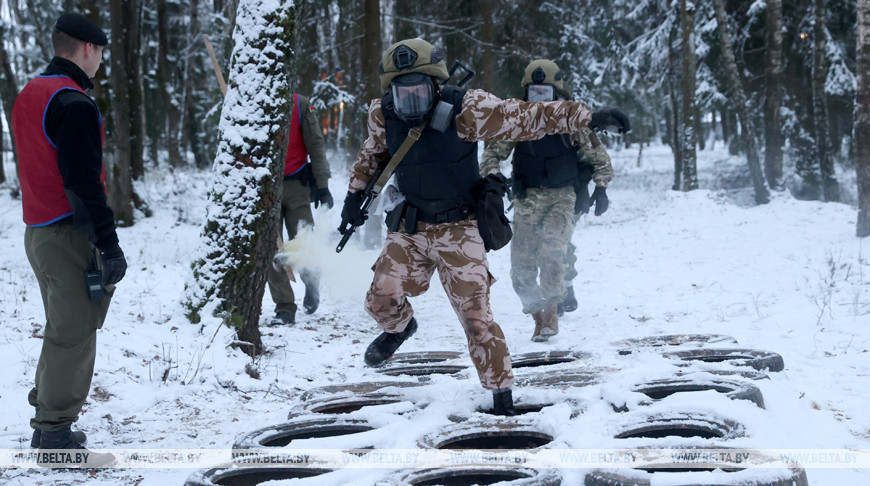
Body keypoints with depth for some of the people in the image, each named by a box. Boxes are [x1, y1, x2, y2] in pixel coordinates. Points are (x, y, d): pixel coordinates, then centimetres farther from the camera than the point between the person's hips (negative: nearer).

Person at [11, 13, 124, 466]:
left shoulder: (28, 95, 14)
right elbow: (83, 183, -21)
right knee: (73, 335, -4)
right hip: (70, 234, -10)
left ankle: (47, 425, 26)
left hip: (36, 232, 10)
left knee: (63, 329, 19)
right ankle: (56, 437, 0)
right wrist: (109, 245, -18)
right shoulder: (74, 104, -16)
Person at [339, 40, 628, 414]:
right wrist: (356, 193, 13)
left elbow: (527, 118, -17)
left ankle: (502, 396, 7)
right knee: (382, 300, -6)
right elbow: (372, 152, 16)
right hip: (409, 228, 4)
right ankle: (400, 328, 32)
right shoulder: (383, 117, -7)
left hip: (458, 230, -4)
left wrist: (587, 117, -20)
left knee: (475, 316, -9)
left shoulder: (467, 110, -21)